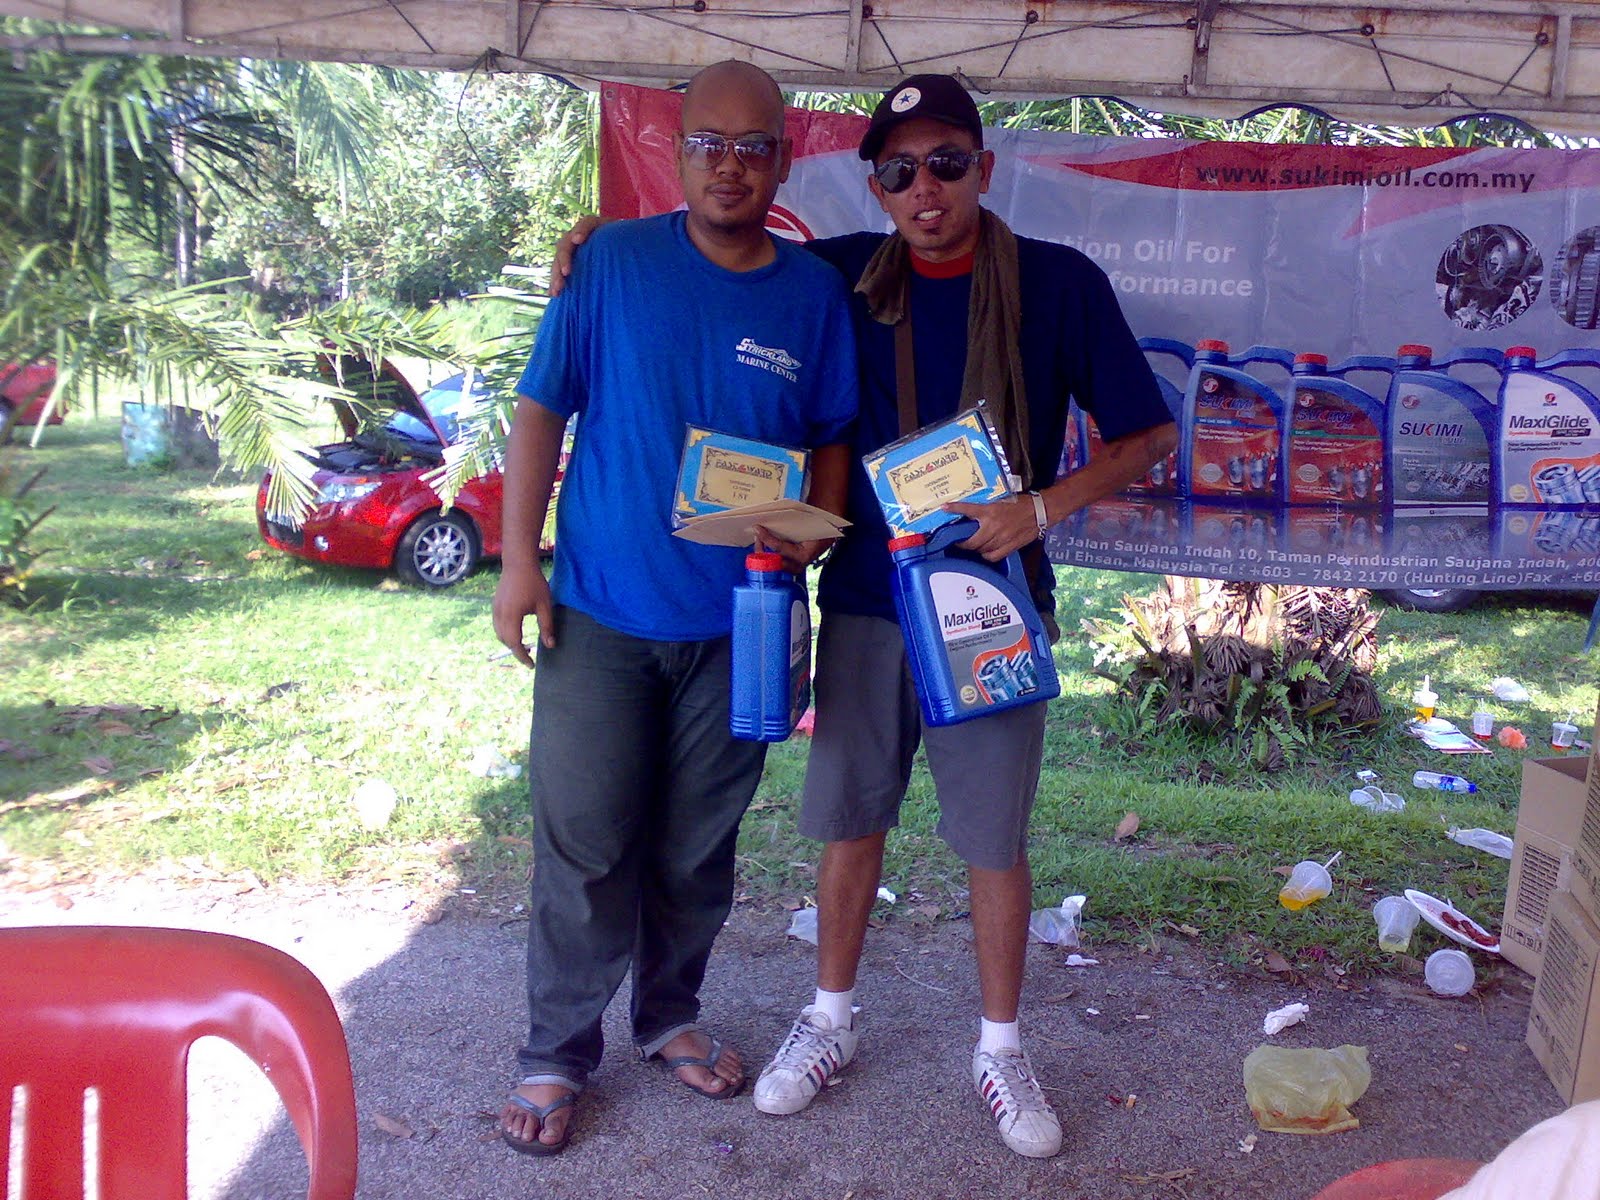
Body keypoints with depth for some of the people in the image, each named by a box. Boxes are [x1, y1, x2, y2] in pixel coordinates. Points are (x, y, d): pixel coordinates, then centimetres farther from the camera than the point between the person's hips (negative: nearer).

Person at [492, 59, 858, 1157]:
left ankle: (671, 1015, 36)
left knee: (699, 844, 14)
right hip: (603, 613, -2)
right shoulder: (614, 262, -4)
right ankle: (557, 1054, 22)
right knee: (584, 842, 4)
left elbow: (833, 439, 9)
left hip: (739, 622, 2)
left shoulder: (815, 293, 1)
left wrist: (810, 537, -8)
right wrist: (519, 559, -7)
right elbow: (541, 411, -2)